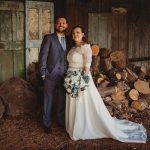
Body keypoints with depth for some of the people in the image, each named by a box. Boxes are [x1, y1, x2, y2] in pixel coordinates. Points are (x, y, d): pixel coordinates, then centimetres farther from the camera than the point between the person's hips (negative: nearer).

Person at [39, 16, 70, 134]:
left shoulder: (68, 40, 9)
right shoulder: (48, 38, -5)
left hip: (64, 75, 4)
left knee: (62, 99, 14)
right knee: (49, 100, 6)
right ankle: (47, 123, 20)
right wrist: (43, 73, -11)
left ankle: (61, 120, 31)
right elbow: (43, 56, -8)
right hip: (51, 74, -4)